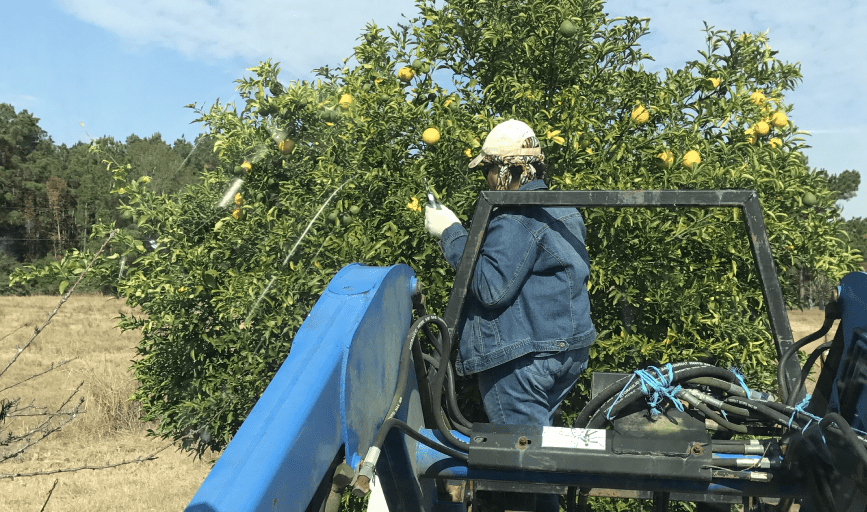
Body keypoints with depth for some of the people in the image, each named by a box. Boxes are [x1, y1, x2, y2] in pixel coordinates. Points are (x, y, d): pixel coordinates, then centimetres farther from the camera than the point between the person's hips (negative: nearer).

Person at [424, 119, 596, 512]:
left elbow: (492, 286, -23)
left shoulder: (516, 217, -17)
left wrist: (452, 234, -15)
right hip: (569, 348, 10)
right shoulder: (565, 212, 15)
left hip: (522, 358, -10)